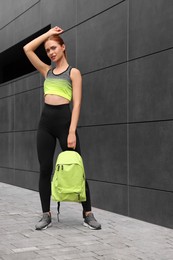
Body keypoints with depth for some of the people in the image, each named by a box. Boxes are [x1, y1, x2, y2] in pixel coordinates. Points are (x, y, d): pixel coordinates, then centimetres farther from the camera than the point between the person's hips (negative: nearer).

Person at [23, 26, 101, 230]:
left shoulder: (73, 72, 4)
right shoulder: (47, 71, 17)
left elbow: (77, 103, -5)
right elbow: (27, 49, 15)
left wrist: (72, 132, -15)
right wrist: (48, 33, 16)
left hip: (64, 119, -4)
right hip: (45, 120, 5)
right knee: (45, 169, 3)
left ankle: (88, 214, 8)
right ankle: (46, 215, 12)